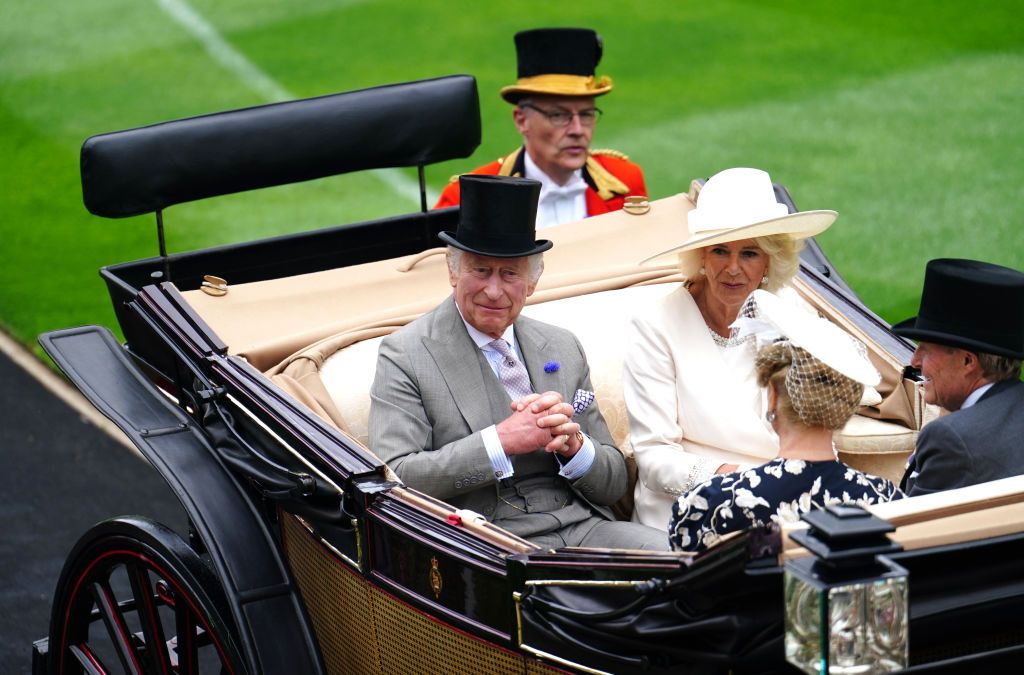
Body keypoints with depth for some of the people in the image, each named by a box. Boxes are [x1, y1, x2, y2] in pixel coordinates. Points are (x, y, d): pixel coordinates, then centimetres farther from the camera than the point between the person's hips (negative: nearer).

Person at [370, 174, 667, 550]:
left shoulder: (563, 348, 17)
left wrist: (573, 444, -6)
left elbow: (612, 486, 16)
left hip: (585, 528, 6)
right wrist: (500, 442, -17)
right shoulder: (405, 356, 2)